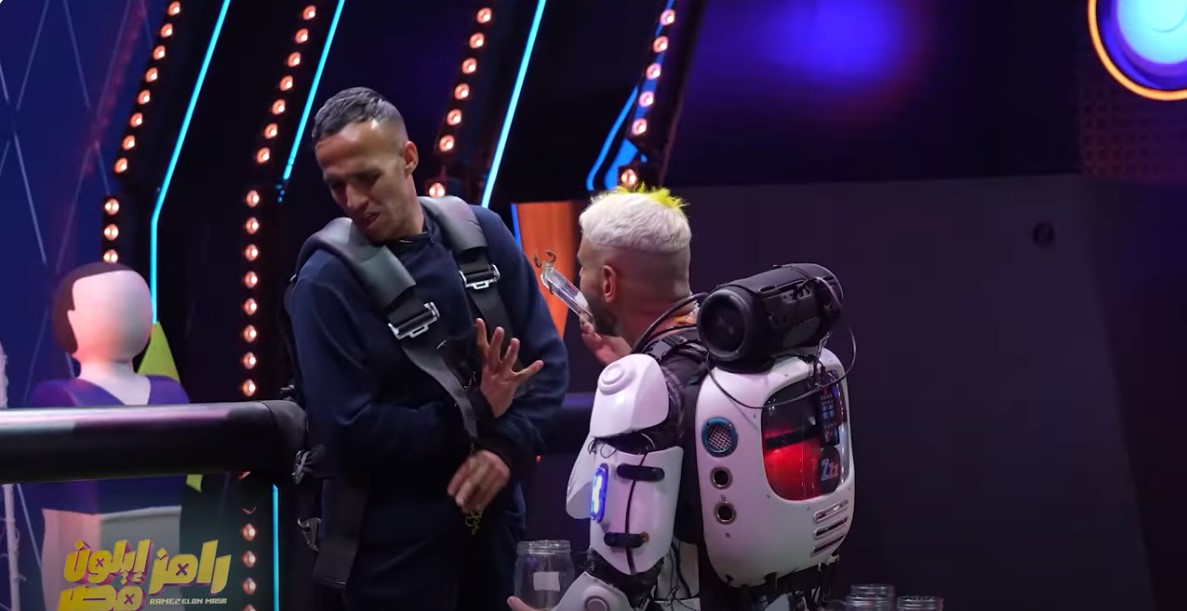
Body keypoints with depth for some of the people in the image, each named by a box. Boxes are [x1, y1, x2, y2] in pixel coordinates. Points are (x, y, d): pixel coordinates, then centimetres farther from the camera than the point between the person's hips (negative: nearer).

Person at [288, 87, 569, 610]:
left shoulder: (481, 234, -2)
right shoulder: (325, 282, -13)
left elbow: (547, 360, 1)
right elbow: (348, 434, -17)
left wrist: (507, 448, -14)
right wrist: (474, 413, -16)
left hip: (491, 513, 4)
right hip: (393, 536, -4)